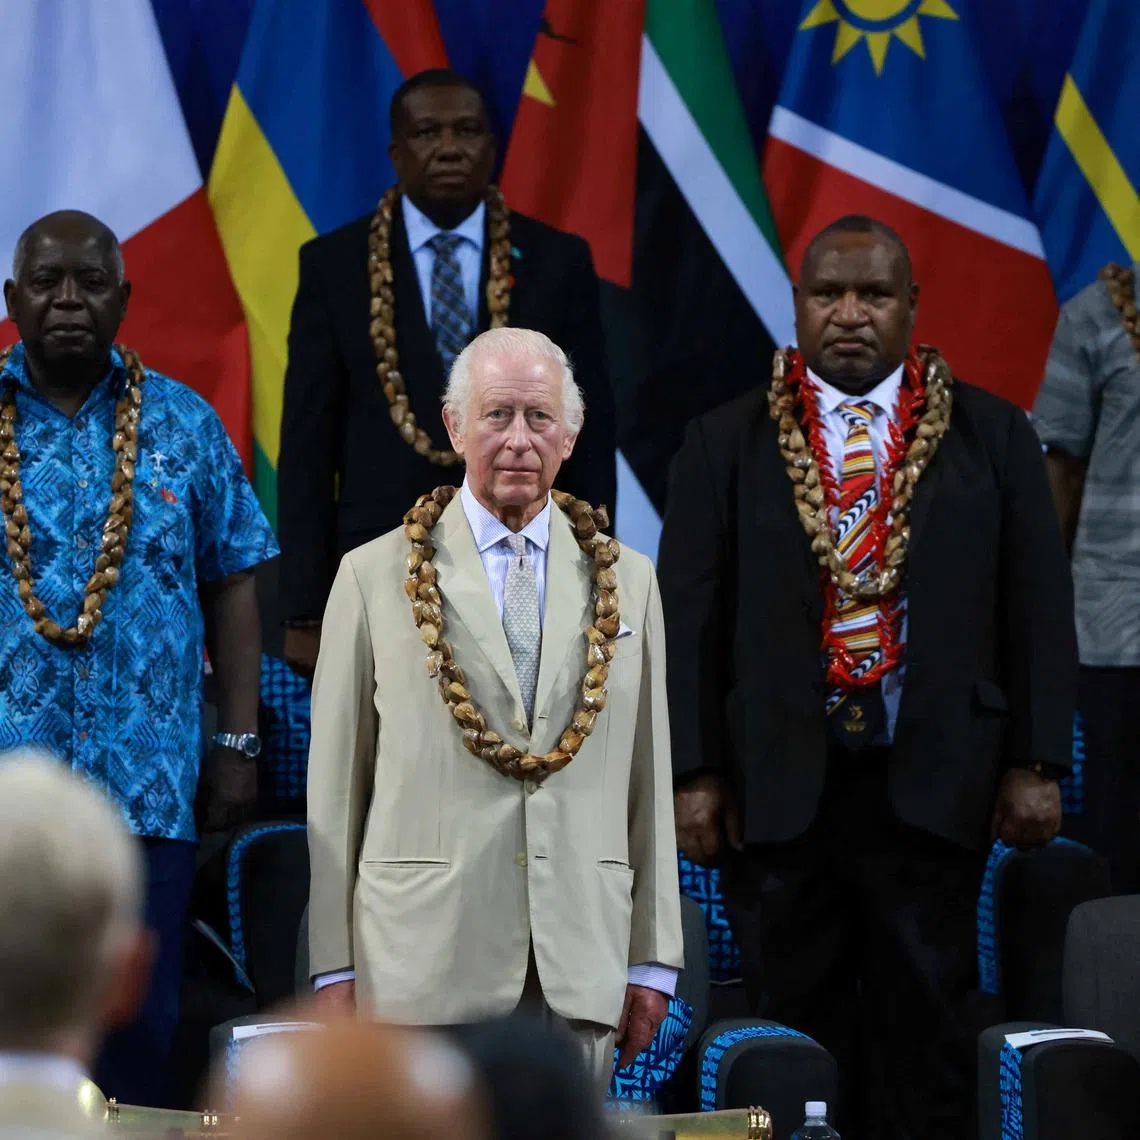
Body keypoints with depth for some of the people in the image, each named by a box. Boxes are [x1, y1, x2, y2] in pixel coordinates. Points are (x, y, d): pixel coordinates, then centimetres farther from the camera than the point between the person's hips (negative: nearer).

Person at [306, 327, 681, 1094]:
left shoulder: (626, 582, 12)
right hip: (430, 966, -2)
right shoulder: (375, 578, 5)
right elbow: (336, 785, 3)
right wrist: (335, 966, -1)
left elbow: (649, 778, 10)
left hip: (581, 969, 2)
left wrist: (653, 960, 6)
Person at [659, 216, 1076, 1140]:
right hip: (778, 786, 0)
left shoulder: (993, 437, 6)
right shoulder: (726, 445, 6)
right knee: (797, 1031, 4)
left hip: (934, 783, 0)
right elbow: (688, 615, 4)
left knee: (926, 1038, 2)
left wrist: (1037, 766, -1)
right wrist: (695, 775, -2)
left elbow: (1040, 608, 5)